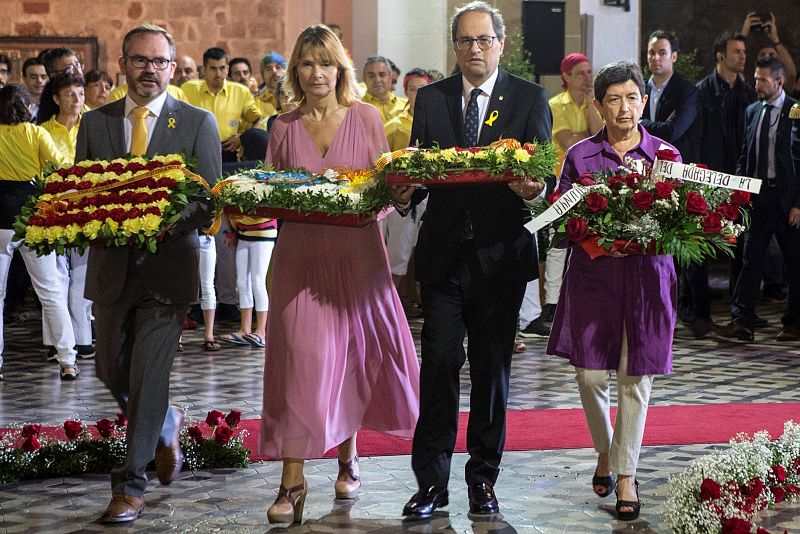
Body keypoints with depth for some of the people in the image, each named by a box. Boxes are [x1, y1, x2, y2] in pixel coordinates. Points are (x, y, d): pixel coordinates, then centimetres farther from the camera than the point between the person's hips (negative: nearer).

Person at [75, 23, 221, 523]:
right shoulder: (95, 122, 8)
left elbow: (212, 199, -3)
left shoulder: (198, 123, 0)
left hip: (168, 263, -4)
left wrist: (170, 220, -21)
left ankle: (131, 486, 0)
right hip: (112, 263, 4)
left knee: (149, 375, -7)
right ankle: (167, 425, 42)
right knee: (112, 370, 13)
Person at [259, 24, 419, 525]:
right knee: (301, 355, -8)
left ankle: (348, 452, 30)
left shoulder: (365, 117, 3)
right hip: (300, 253, 0)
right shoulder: (284, 127, 7)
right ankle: (293, 478, -7)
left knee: (351, 351, 8)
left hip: (356, 251, 0)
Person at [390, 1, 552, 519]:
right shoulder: (430, 98, 9)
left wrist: (533, 187, -27)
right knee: (440, 359, -6)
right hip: (444, 251, 0)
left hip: (501, 251, 0)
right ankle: (431, 481, 0)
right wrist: (405, 193, -16)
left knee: (492, 365, 7)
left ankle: (483, 477, 18)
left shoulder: (530, 98, 5)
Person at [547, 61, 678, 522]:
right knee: (591, 374, -1)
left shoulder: (666, 154, 6)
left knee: (635, 379, 1)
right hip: (593, 274, 0)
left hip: (648, 276, 0)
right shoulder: (580, 156, 4)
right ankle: (605, 453, 26)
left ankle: (627, 476, 11)